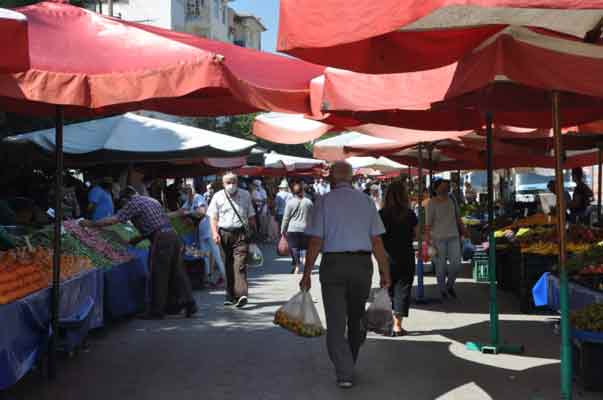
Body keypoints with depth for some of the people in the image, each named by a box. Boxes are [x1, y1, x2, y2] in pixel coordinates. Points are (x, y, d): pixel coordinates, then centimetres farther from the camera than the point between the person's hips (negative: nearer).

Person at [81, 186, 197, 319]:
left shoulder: (132, 203, 2)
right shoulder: (152, 200, 26)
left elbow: (114, 220, -6)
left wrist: (91, 224, 4)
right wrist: (136, 240, 33)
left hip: (161, 240, -8)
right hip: (173, 235, 8)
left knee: (158, 276, 1)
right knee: (176, 272, 14)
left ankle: (156, 311, 8)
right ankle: (189, 304, 17)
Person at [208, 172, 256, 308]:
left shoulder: (245, 195, 9)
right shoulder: (218, 197, 7)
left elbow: (251, 216, 13)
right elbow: (213, 217, 4)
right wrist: (215, 233, -9)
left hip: (241, 233, -2)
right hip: (224, 233, 2)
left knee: (239, 264, -13)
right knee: (228, 266, 8)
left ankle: (241, 295, -21)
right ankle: (231, 295, 18)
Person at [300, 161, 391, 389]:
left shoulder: (324, 201, -3)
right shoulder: (365, 201, 4)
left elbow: (315, 242, -7)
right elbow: (376, 241, 0)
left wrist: (307, 274, -2)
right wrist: (385, 272, 6)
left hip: (333, 264, -3)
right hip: (362, 263, 3)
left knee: (336, 322, 3)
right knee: (357, 318, 19)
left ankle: (345, 373, -3)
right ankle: (349, 365, 35)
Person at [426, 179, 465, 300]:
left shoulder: (452, 199, 8)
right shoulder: (432, 203, -8)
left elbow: (458, 217, 18)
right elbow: (428, 224, -9)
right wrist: (429, 241, -14)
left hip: (453, 237, 4)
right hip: (438, 238, -4)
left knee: (456, 264, 0)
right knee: (441, 266, 2)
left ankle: (450, 285, 25)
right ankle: (442, 290, 19)